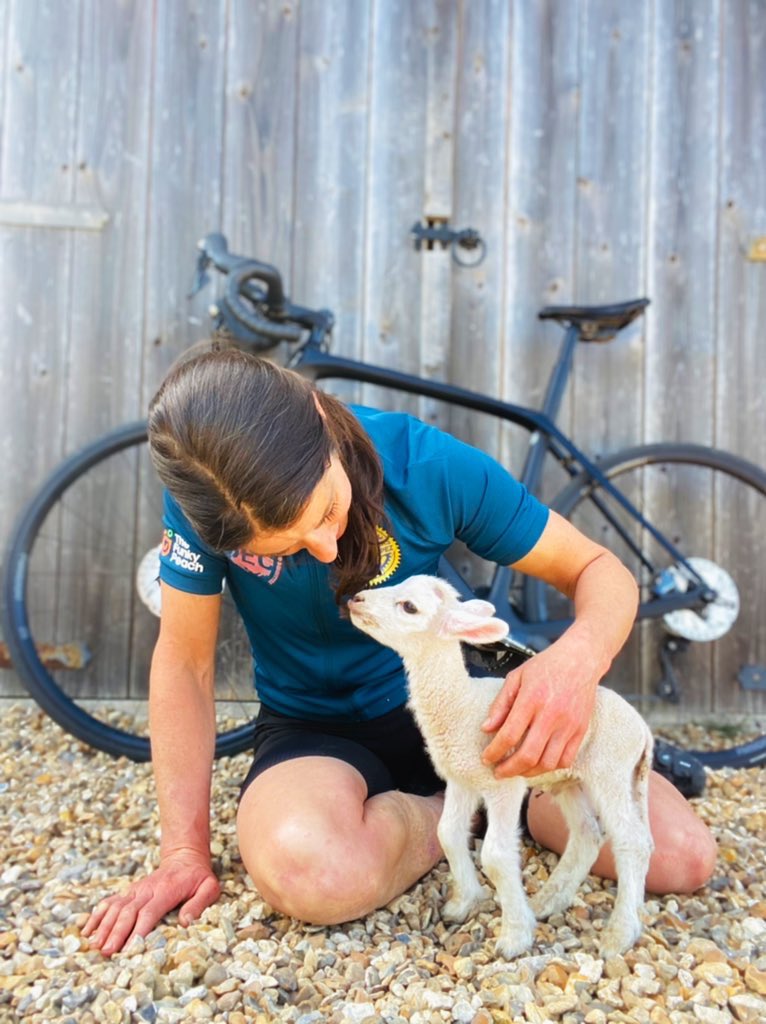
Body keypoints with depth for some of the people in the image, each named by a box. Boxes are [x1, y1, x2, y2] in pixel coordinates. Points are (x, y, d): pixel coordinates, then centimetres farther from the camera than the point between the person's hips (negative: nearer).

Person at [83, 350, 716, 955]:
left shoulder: (431, 464, -22)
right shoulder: (203, 494, -20)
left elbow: (600, 570, -13)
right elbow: (185, 661, -10)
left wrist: (580, 656, -37)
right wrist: (186, 850, -15)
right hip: (312, 726, 1)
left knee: (681, 854, -16)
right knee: (306, 866, -37)